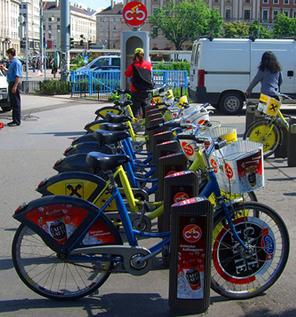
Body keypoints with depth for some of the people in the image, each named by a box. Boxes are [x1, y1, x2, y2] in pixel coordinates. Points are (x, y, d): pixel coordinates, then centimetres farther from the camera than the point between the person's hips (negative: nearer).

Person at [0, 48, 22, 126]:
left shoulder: (16, 63, -15)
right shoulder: (11, 63, 15)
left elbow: (18, 76, -20)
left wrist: (15, 86, -24)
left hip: (14, 83, -10)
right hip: (11, 83, 10)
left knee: (16, 103, -5)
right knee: (13, 103, 13)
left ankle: (17, 121, -1)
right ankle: (14, 120, 20)